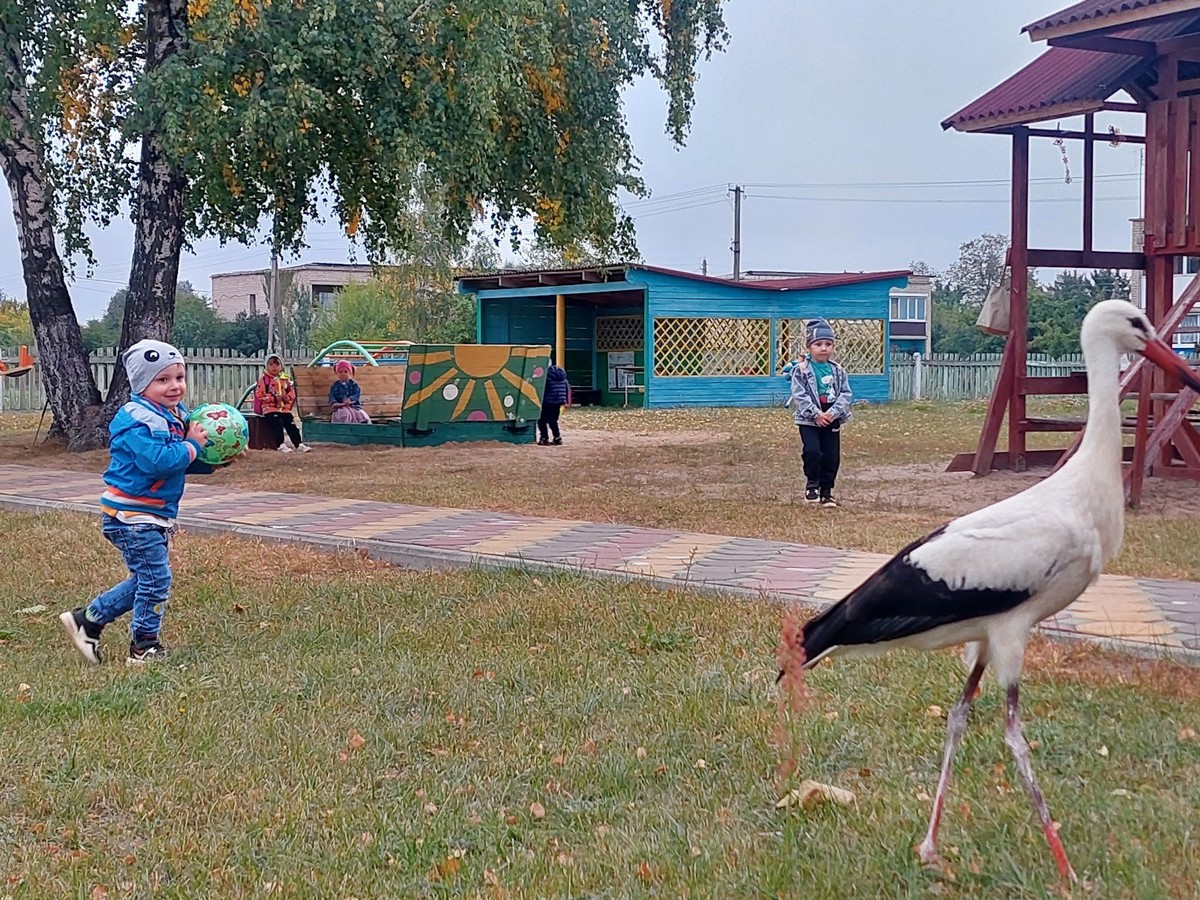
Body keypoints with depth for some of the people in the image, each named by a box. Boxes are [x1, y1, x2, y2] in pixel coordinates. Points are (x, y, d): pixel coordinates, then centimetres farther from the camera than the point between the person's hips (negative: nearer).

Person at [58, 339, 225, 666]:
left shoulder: (177, 416, 11)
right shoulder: (140, 421, -20)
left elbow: (184, 464, 19)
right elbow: (158, 461, -32)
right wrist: (192, 445, -22)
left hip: (153, 516, 10)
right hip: (132, 515, -10)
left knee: (146, 579, 17)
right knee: (155, 578, -7)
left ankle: (87, 619, 26)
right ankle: (144, 648, 6)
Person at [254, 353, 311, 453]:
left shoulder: (285, 379, 13)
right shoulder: (264, 379, -2)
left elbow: (291, 392, 17)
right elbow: (259, 394, -10)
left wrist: (287, 398, -7)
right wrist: (274, 398, -17)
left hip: (284, 408, 5)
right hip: (269, 408, -4)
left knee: (291, 424, -7)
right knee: (277, 422, -26)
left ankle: (299, 444, -5)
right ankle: (280, 445, -24)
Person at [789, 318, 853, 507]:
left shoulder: (838, 371, 6)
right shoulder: (801, 370, -5)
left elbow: (846, 394, 0)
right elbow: (799, 395, -12)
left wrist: (832, 413, -14)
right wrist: (816, 414, -19)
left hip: (832, 420, 4)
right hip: (808, 420, -4)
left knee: (832, 457, 5)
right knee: (812, 451, -18)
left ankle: (826, 491, 18)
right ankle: (812, 484, 4)